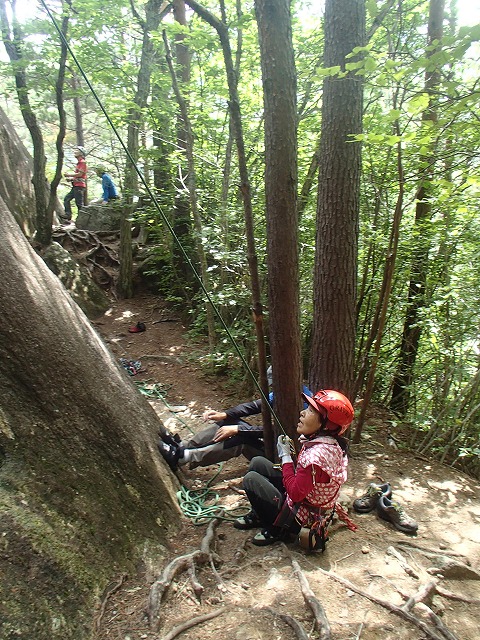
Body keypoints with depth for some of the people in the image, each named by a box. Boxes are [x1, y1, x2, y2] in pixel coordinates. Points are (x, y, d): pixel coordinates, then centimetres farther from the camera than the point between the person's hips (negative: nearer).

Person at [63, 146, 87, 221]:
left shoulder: (82, 162, -7)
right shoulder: (78, 163, 23)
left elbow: (80, 174, -17)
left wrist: (69, 175, -11)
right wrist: (71, 178, 13)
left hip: (79, 186, -10)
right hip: (76, 186, 10)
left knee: (79, 203, -9)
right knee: (66, 198, 5)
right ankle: (68, 214, 0)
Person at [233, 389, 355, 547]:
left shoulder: (317, 454, -36)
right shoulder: (333, 444, -6)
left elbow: (295, 493, -27)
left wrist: (285, 457, -20)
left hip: (298, 515, -9)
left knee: (251, 479, -9)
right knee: (257, 463, 9)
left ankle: (277, 529, 5)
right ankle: (258, 515, 24)